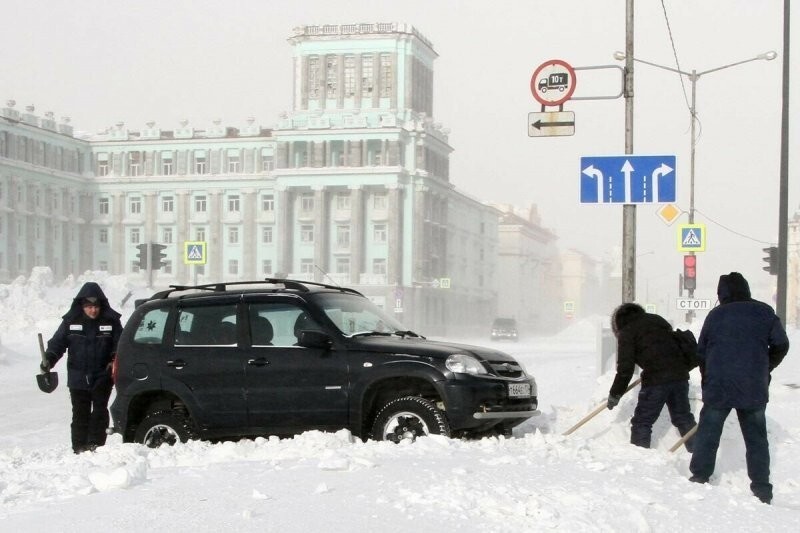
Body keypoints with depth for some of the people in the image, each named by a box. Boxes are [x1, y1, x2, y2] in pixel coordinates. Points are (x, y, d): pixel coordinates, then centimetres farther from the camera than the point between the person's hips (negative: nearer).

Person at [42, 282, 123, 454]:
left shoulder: (110, 321, -1)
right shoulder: (71, 321, 2)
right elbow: (57, 342, 5)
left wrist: (115, 361, -13)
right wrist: (49, 359, -12)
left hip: (102, 377, -1)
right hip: (78, 378, 1)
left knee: (99, 412, -5)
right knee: (80, 414, 5)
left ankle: (96, 446, 0)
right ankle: (79, 449, 9)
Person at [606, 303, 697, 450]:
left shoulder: (627, 331, 4)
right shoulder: (657, 319, 22)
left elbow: (625, 367, -4)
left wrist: (615, 394, 4)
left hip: (656, 379, -6)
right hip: (680, 374, 6)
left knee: (642, 422, 2)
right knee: (684, 418, 19)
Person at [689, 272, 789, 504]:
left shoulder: (715, 315, 2)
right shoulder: (764, 312, 2)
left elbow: (701, 352, 8)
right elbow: (781, 345, 4)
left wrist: (708, 380, 20)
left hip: (718, 389, -1)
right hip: (754, 390, 1)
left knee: (707, 435, 9)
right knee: (756, 438, 9)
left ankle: (699, 478, 9)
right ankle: (762, 490, 9)